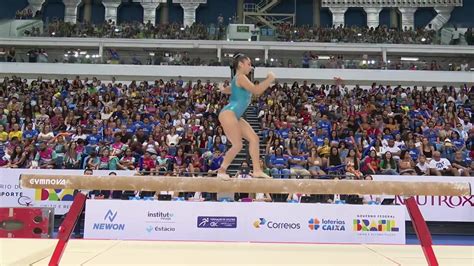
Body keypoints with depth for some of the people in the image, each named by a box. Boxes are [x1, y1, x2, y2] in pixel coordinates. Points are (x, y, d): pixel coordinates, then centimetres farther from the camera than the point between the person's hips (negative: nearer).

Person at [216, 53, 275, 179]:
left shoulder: (239, 79, 22)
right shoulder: (240, 77, -9)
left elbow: (224, 90, 34)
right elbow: (256, 91, -20)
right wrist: (270, 79, -12)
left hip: (235, 116, 11)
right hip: (228, 114, -11)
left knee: (254, 138, 3)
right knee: (238, 145, -11)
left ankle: (257, 170, 2)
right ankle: (222, 170, 2)